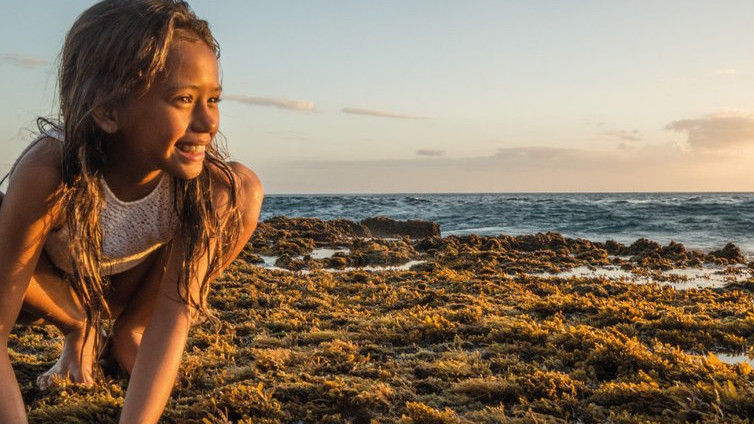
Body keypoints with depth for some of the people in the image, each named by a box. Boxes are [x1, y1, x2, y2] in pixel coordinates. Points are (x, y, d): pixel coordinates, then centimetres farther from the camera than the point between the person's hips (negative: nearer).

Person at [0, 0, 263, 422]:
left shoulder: (205, 180, -32)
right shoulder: (50, 174, -39)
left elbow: (175, 313, -34)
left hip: (131, 290, 2)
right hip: (59, 291, -1)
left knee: (244, 188, -22)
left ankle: (128, 332, -3)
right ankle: (81, 332, 0)